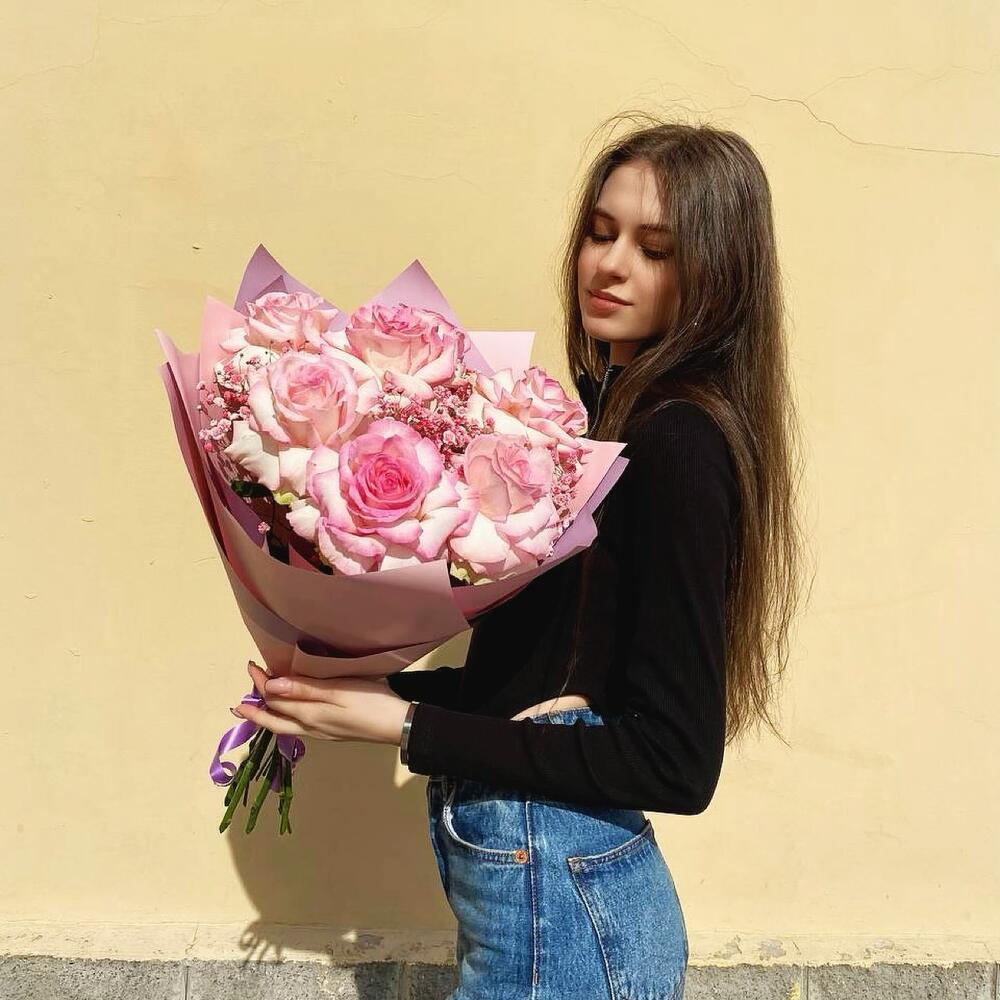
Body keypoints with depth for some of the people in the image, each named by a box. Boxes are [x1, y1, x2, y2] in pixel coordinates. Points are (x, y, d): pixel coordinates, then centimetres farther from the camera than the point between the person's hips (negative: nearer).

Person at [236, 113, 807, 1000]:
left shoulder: (678, 445, -19)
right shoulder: (607, 409, 6)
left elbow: (676, 762, -20)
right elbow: (540, 672, 8)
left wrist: (406, 726, -20)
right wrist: (366, 690, -2)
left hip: (558, 899, -7)